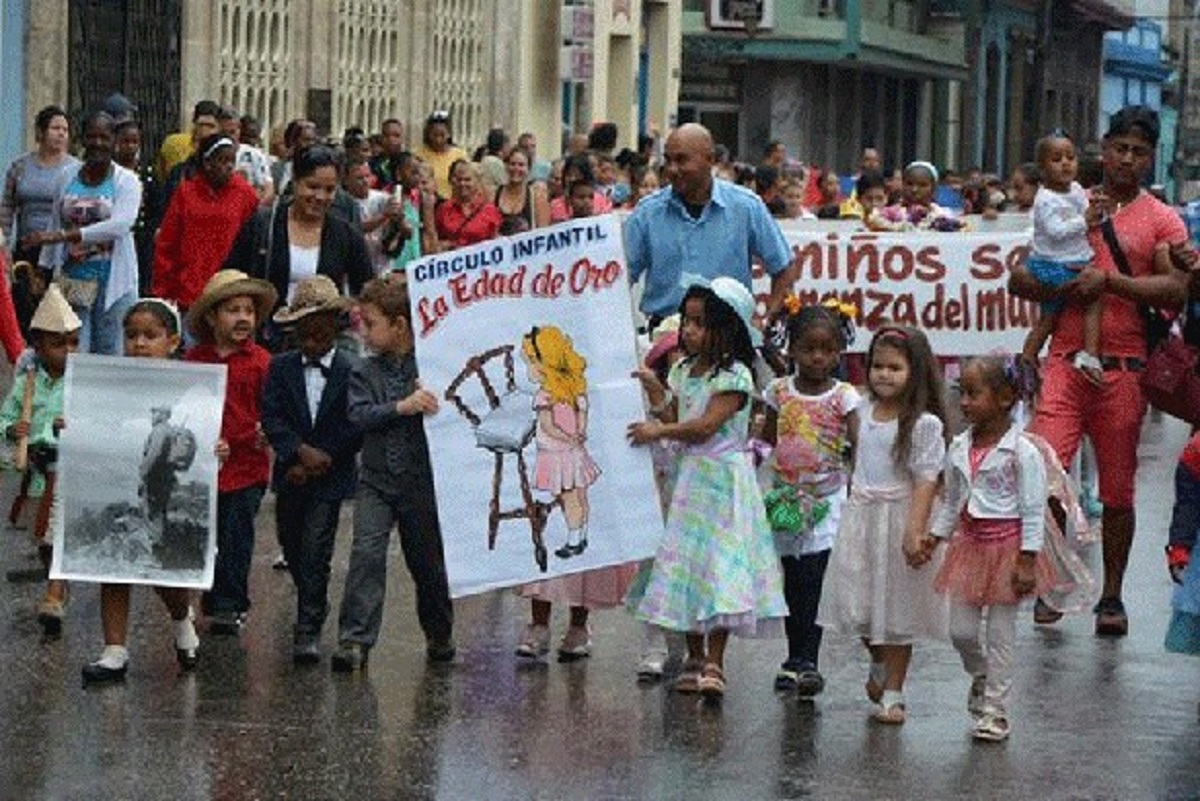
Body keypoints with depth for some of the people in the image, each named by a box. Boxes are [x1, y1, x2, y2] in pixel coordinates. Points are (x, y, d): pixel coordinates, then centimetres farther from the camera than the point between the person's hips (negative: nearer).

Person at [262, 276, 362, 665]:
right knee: (293, 549, 15)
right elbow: (271, 417, -6)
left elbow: (355, 429, -9)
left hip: (329, 478, -4)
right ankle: (313, 606, 39)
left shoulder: (351, 372, -5)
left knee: (315, 552, -10)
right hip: (290, 476, 4)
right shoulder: (281, 367, 4)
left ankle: (309, 629, -6)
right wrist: (301, 452, -20)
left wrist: (318, 462, -13)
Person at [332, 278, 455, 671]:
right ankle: (355, 639, -13)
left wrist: (431, 399, -22)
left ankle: (439, 635, 31)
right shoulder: (364, 374, 2)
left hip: (421, 481, -1)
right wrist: (403, 406, -25)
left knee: (428, 558, 11)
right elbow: (360, 415, -12)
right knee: (366, 552, -13)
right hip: (376, 480, 1)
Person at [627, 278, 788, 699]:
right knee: (686, 567, 9)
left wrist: (657, 431, -18)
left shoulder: (734, 377, -12)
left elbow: (705, 425, -19)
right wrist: (655, 392, -3)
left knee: (720, 569, -9)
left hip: (721, 480, -7)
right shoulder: (683, 371, 11)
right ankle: (694, 657, 18)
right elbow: (673, 417, 9)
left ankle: (714, 664, -8)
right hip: (688, 479, 7)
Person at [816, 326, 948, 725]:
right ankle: (879, 663, 34)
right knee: (856, 602, 5)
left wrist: (915, 530, -22)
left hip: (899, 517, -5)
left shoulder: (923, 424, -13)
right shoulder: (864, 413, 5)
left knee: (896, 608, 4)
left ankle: (892, 693, 14)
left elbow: (926, 480, -15)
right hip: (861, 517, 5)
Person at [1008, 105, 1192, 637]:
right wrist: (1063, 289, -9)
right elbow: (1019, 279, 9)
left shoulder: (1161, 220, 6)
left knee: (1117, 490, 6)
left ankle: (1112, 597, 19)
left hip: (1124, 368, -1)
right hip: (1066, 360, 1)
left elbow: (1175, 291, -8)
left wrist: (1109, 280, -16)